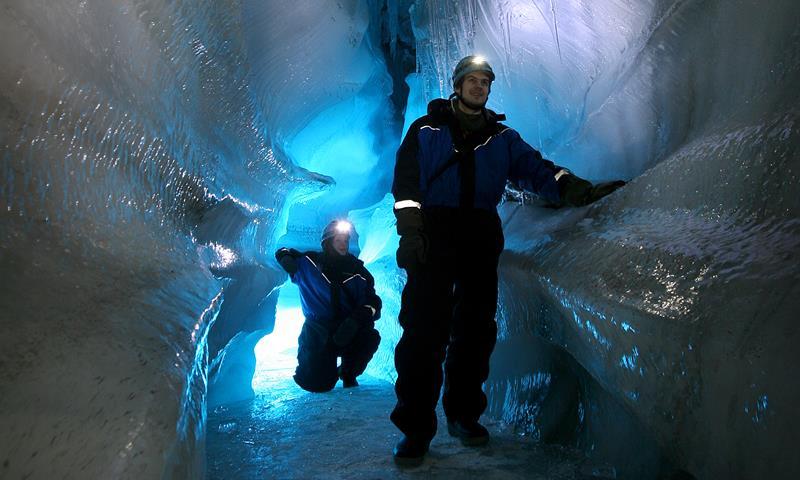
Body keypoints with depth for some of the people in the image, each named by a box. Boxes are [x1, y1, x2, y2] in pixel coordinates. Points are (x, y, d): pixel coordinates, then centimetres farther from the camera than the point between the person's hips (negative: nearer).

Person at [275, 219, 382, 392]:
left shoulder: (357, 270, -1)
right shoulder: (310, 263, -1)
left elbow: (373, 301, -8)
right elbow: (283, 252, 15)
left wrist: (357, 318, -28)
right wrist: (285, 256, -11)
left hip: (349, 333, 1)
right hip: (317, 333, -1)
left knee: (371, 337, -31)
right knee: (318, 384, -15)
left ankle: (348, 374, 3)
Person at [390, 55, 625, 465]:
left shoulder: (502, 137, 20)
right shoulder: (426, 129, 12)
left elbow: (536, 169, 7)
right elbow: (406, 181, 3)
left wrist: (578, 190, -12)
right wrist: (409, 230, -11)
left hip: (481, 235, 4)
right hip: (434, 231, -3)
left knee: (475, 326, 4)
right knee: (425, 326, -11)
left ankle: (463, 413, 19)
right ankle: (415, 427, -4)